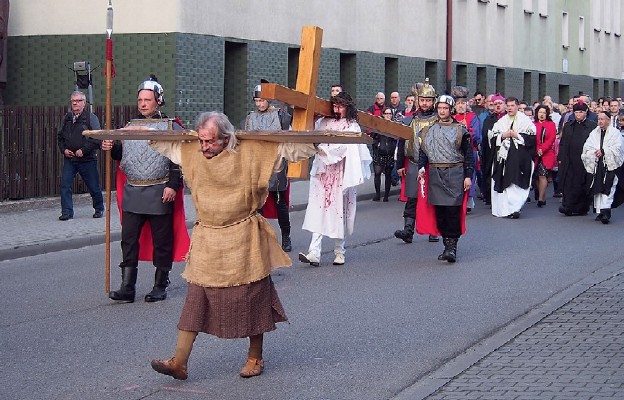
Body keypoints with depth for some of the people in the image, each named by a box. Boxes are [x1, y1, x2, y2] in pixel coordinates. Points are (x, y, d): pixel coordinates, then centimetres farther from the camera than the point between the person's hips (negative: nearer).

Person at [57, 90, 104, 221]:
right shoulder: (67, 118, 12)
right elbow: (60, 137, 20)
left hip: (87, 159, -4)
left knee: (93, 186, 6)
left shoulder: (91, 117, -4)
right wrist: (64, 149, 2)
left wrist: (83, 150, -15)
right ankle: (67, 212, 0)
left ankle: (99, 209, 25)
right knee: (65, 185, -6)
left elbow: (97, 138, -9)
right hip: (69, 158, 4)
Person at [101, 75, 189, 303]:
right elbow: (123, 155, 24)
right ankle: (127, 288, 4)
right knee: (129, 240, 1)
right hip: (132, 192, 5)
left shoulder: (170, 127, -3)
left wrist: (173, 186, -16)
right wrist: (112, 148, 3)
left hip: (159, 194, -5)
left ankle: (160, 286, 15)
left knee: (162, 242, 5)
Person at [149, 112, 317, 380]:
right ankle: (179, 362, 3)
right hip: (206, 242, 3)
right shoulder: (191, 153, 2)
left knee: (252, 299, 7)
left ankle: (255, 358, 25)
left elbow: (292, 148, -3)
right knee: (196, 300, 2)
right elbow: (164, 143, 18)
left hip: (243, 242, -3)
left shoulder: (253, 152, -9)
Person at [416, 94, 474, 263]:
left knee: (453, 210, -10)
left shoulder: (460, 130, 4)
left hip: (455, 173, -4)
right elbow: (423, 150, 15)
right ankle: (447, 244, 12)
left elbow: (469, 154, 3)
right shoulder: (429, 130, 14)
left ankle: (452, 246, -7)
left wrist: (468, 176, -5)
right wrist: (421, 167, -4)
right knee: (439, 211, 4)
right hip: (434, 174, 4)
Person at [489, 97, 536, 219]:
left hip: (520, 157, -4)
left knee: (516, 182, -12)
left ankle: (514, 208, -16)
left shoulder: (525, 120, 2)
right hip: (503, 156, 4)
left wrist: (517, 135, -10)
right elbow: (492, 137, 11)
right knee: (504, 182, 4)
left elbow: (532, 137, -3)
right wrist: (503, 136, -6)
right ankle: (503, 208, 12)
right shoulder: (501, 121, 14)